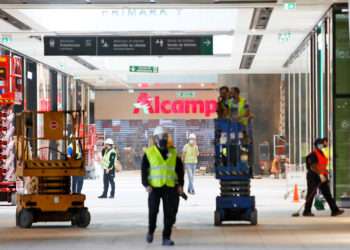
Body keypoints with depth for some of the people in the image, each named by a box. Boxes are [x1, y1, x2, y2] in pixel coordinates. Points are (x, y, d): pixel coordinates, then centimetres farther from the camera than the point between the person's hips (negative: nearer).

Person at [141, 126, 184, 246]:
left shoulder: (173, 153, 10)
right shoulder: (149, 153, 1)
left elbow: (180, 169, 14)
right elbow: (144, 170, 1)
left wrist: (180, 184, 7)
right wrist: (146, 184, -8)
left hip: (171, 187, 2)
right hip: (154, 187, -2)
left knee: (170, 214, 0)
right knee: (153, 211, 2)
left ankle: (166, 238, 6)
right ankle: (150, 232, 27)